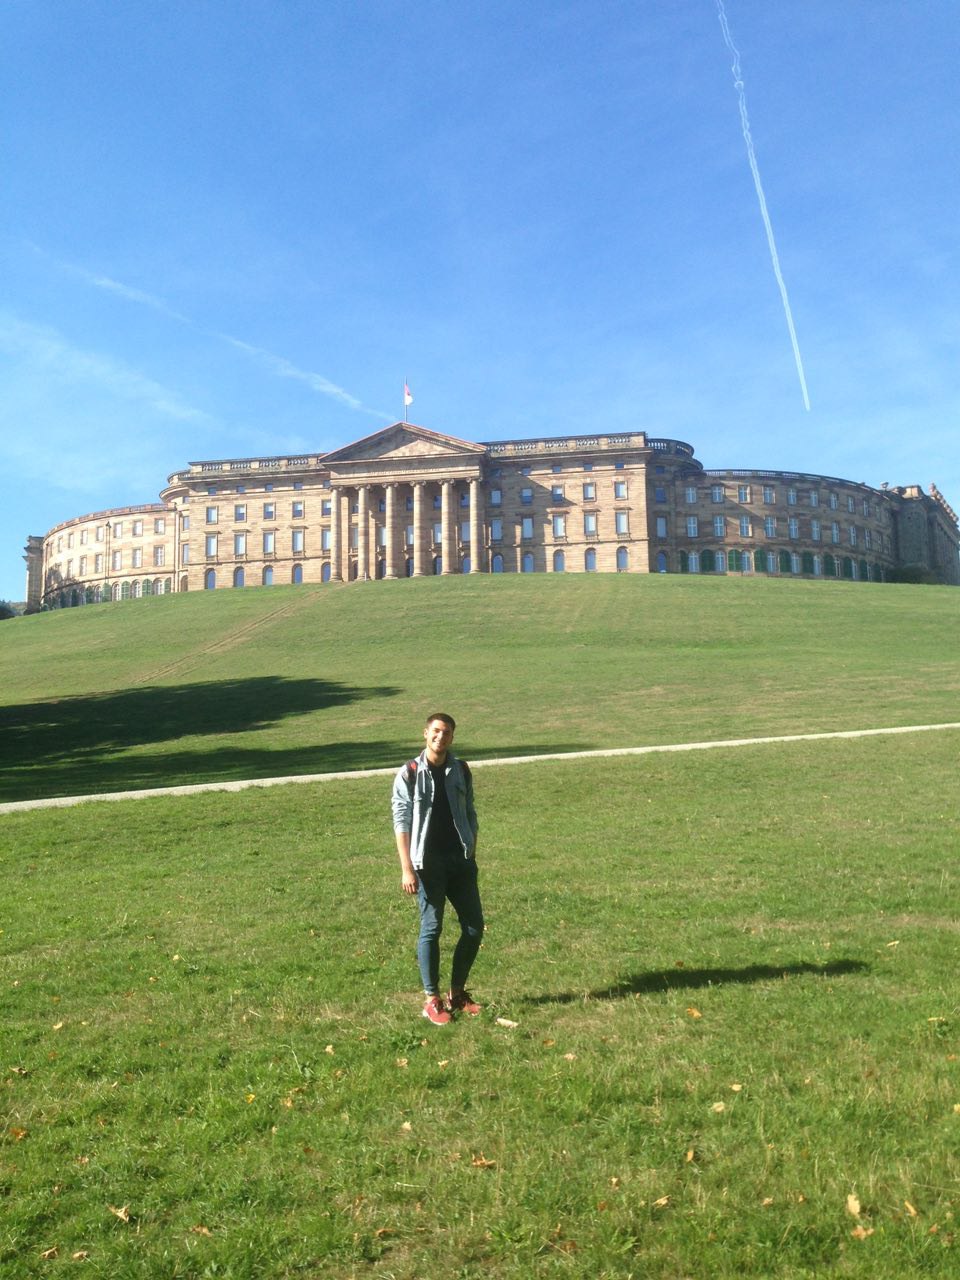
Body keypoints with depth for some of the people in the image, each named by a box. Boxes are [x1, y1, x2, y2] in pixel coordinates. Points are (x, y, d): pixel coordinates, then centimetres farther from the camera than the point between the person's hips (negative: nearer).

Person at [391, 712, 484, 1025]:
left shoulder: (461, 771, 7)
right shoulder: (409, 774, -7)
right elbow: (401, 822, -9)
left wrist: (472, 857, 11)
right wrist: (407, 869, -14)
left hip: (460, 860, 5)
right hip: (428, 863, -5)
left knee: (474, 926, 7)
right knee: (431, 929, 1)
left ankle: (457, 993, 23)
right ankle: (432, 1000, 15)